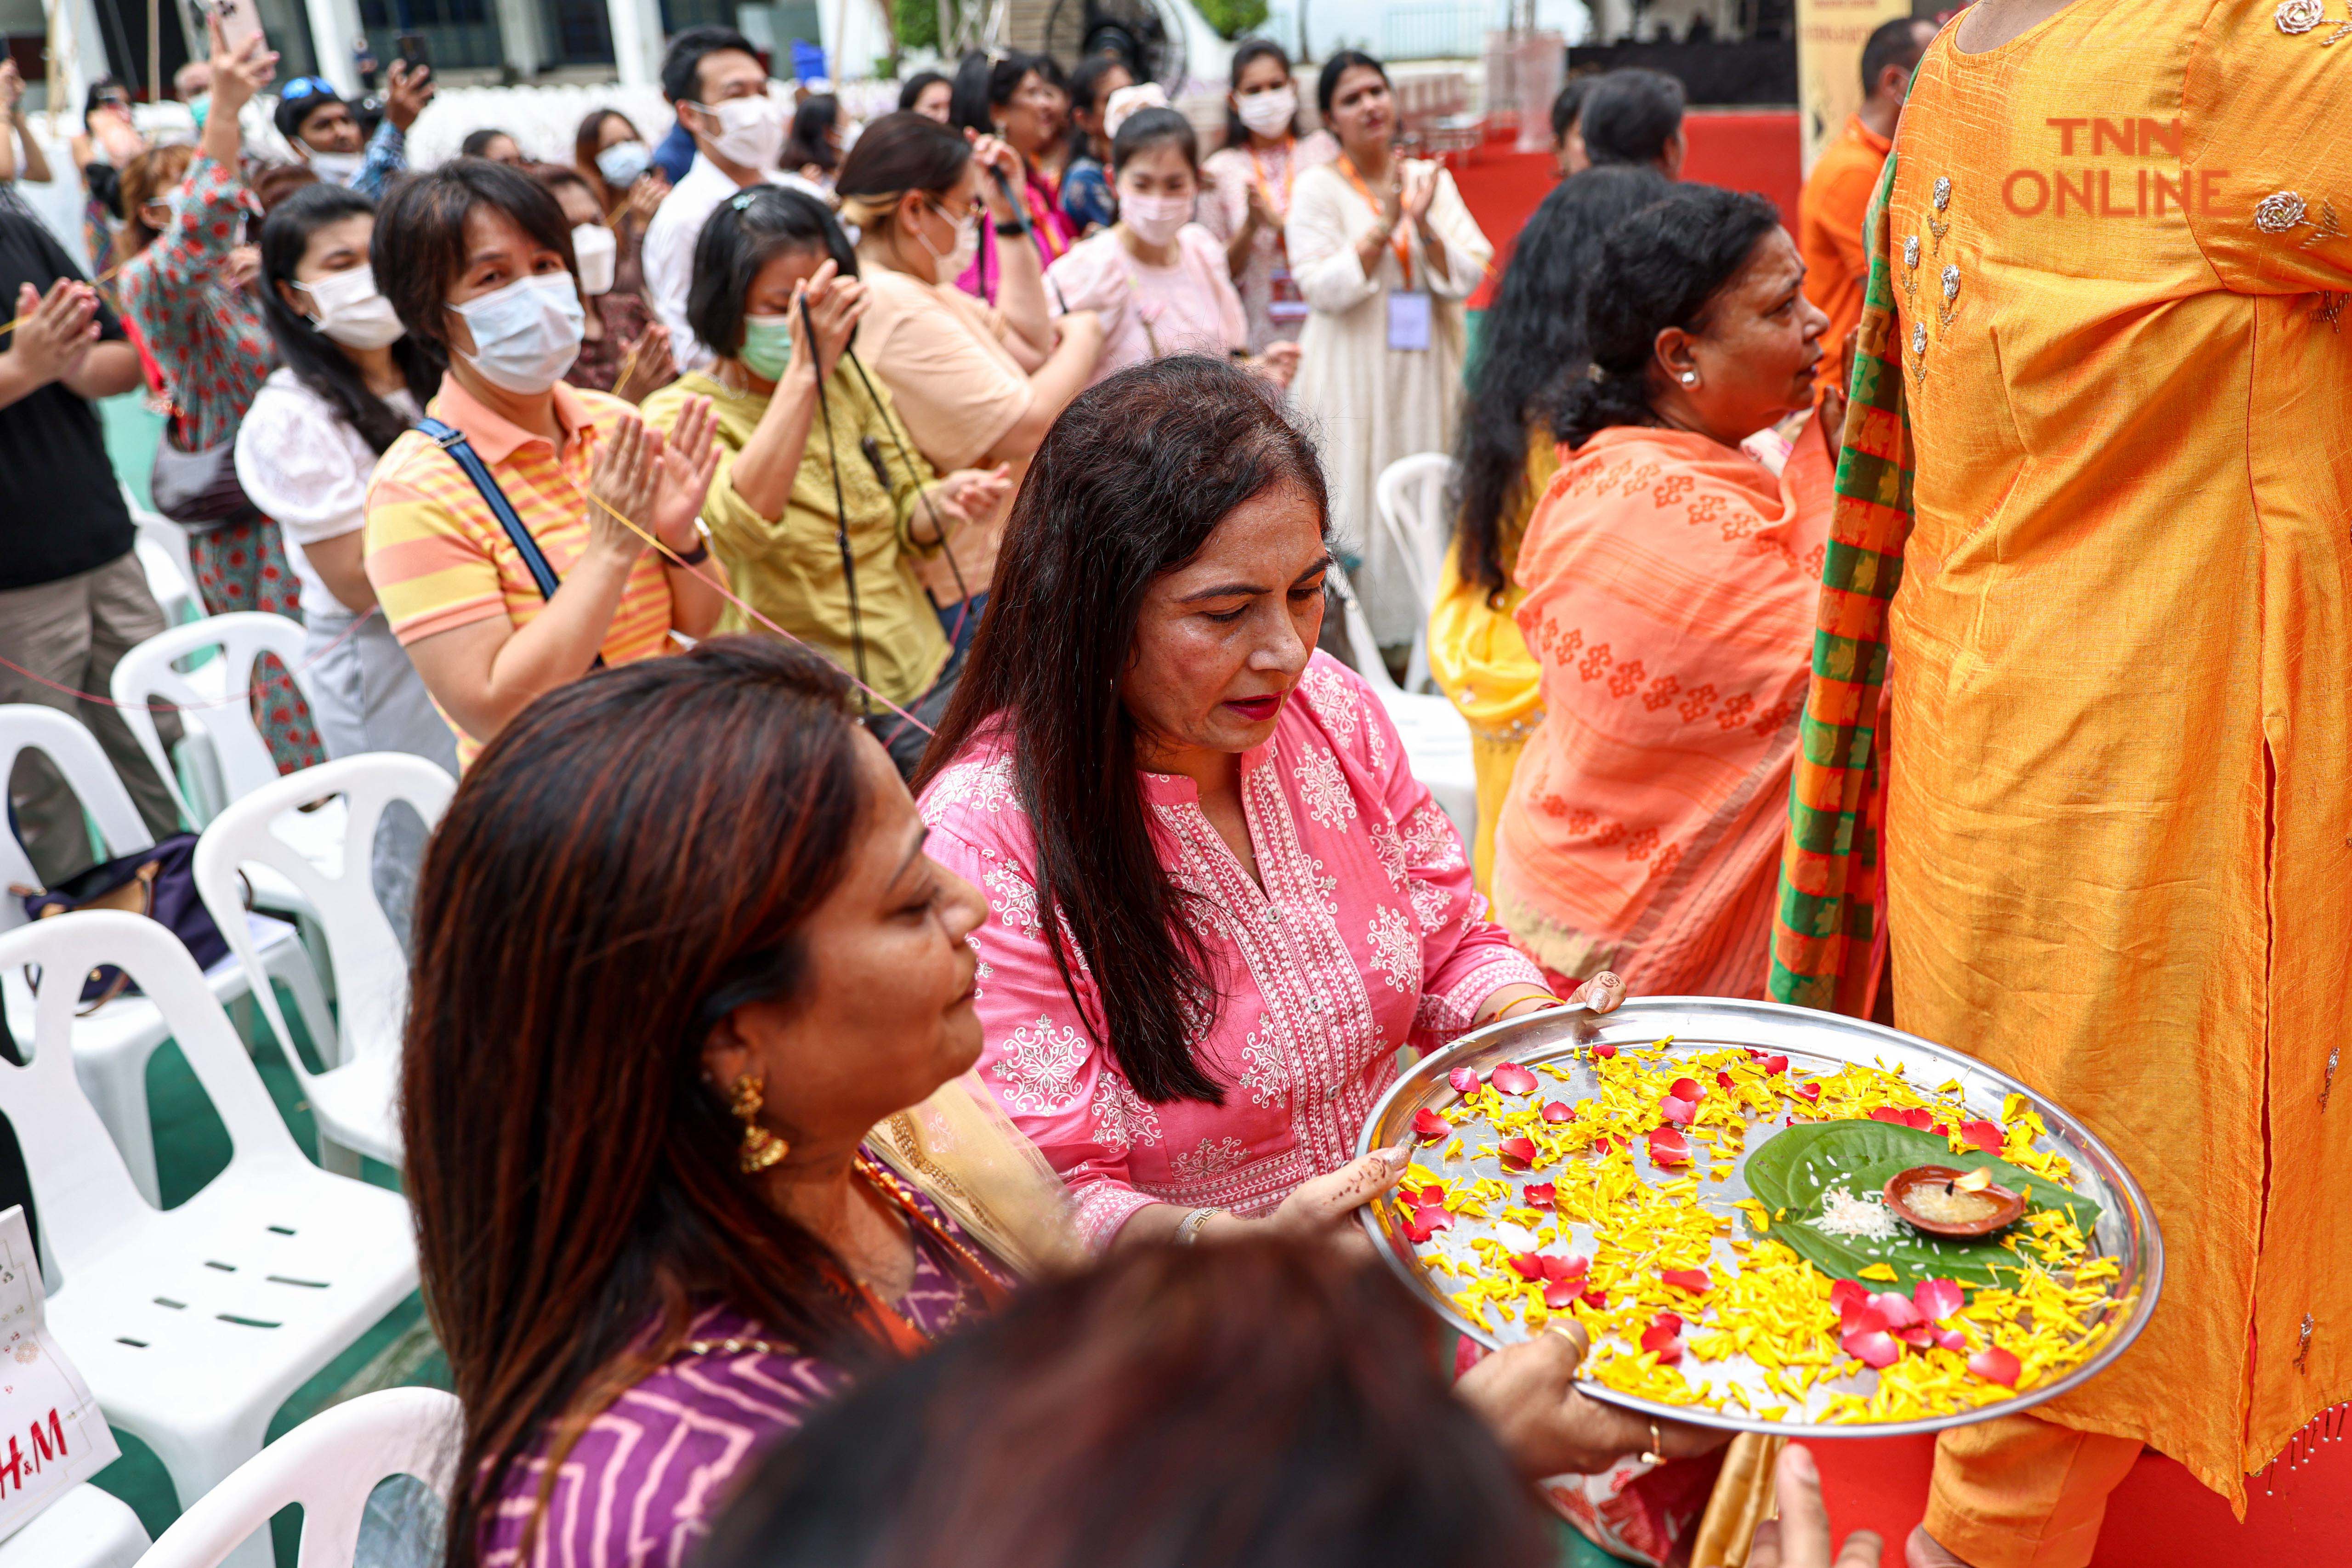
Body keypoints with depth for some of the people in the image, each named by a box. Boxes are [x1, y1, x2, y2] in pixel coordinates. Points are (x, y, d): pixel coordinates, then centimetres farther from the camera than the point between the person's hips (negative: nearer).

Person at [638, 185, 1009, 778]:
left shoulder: (848, 380, 10)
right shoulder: (677, 413, -7)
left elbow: (906, 517, 13)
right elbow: (743, 525, -27)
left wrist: (942, 503, -11)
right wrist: (805, 369, -34)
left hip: (923, 677, 5)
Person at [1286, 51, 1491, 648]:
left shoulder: (1432, 180, 9)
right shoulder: (1318, 188, -1)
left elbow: (1467, 278, 0)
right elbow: (1323, 288, -12)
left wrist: (1423, 225, -15)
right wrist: (1383, 228, -16)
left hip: (1425, 374, 4)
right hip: (1352, 375, -4)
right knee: (1358, 507, -4)